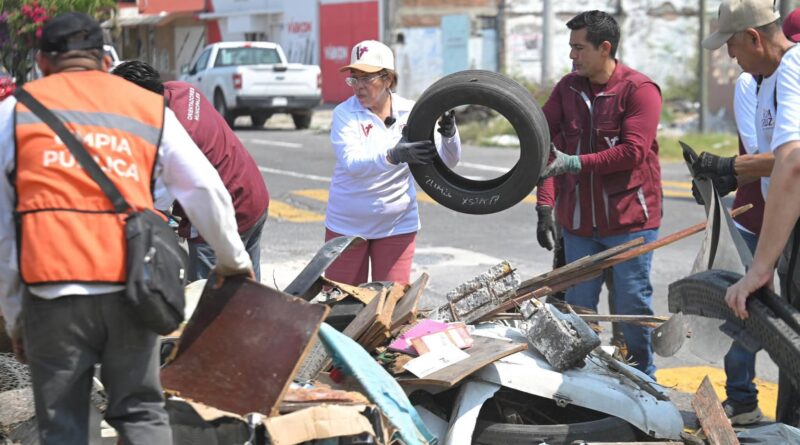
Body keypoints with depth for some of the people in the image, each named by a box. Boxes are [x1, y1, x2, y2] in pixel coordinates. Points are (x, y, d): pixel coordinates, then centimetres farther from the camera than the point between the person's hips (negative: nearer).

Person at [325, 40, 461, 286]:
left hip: (397, 225, 1)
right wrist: (395, 155, -43)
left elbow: (448, 161, -4)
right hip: (347, 224, -1)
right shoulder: (345, 113, -10)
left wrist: (449, 134, -25)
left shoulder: (410, 112, -3)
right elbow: (352, 162, -27)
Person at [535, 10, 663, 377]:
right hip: (578, 220, 5)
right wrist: (544, 202, -7)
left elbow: (633, 152, -19)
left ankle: (642, 378, 17)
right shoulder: (568, 87, 7)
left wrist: (575, 163, -23)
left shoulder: (639, 90, -10)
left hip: (629, 219, -5)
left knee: (632, 303, 2)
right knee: (577, 306, 10)